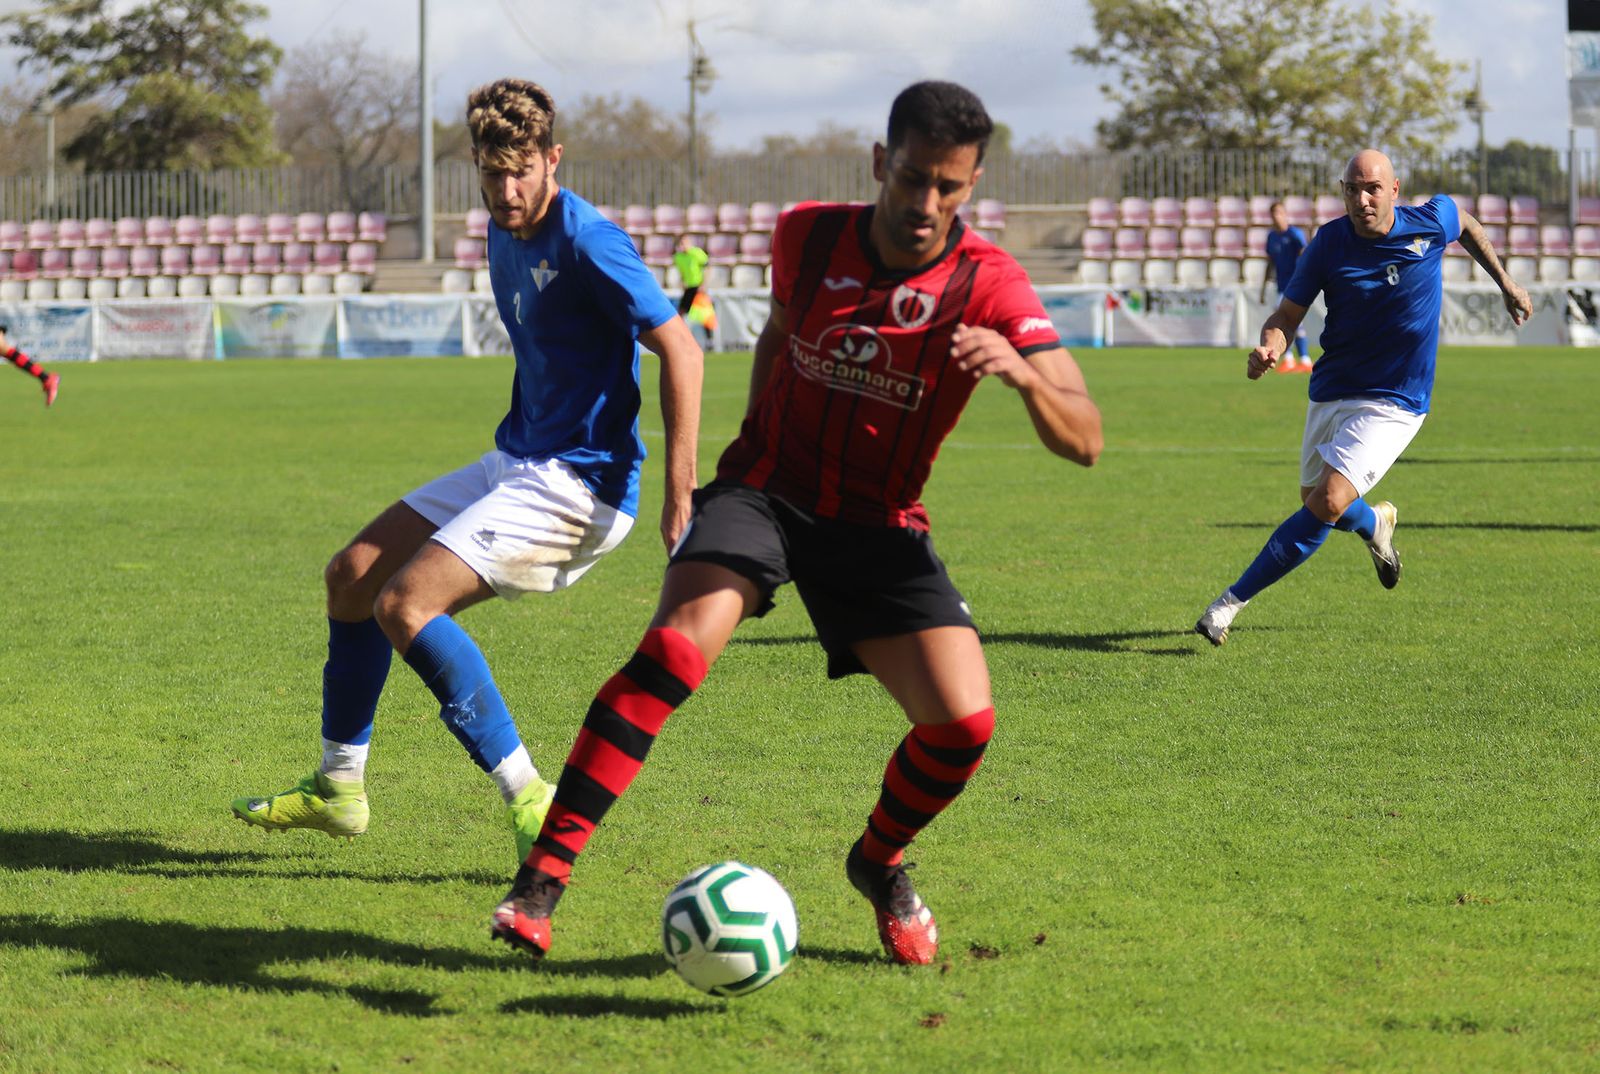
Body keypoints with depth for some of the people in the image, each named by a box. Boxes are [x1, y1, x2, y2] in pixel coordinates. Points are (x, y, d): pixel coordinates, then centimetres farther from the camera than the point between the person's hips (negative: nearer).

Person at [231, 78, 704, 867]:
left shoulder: (587, 245, -19)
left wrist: (680, 496, -24)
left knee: (404, 603, -21)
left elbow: (679, 349, -21)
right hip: (518, 464, 10)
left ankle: (531, 803, -19)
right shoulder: (507, 235, 9)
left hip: (577, 483, -10)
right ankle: (338, 788, 23)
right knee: (353, 573, 11)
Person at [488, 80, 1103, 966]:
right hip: (766, 488, 0)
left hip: (881, 527, 0)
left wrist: (1021, 372, -42)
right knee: (676, 648, -29)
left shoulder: (989, 288, -13)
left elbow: (1083, 441, -22)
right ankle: (542, 877, -28)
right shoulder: (807, 237, -5)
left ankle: (879, 864, 20)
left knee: (963, 725, -15)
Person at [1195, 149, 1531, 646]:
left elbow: (1465, 223, 16)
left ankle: (1231, 601, -16)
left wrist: (1506, 284, 22)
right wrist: (1269, 347, -27)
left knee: (1328, 503, -21)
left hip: (1393, 404, -3)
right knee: (1316, 503, 17)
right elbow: (1286, 315, -4)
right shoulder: (1329, 241, -9)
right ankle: (1376, 524, 54)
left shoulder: (1432, 222, -10)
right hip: (1330, 394, 3)